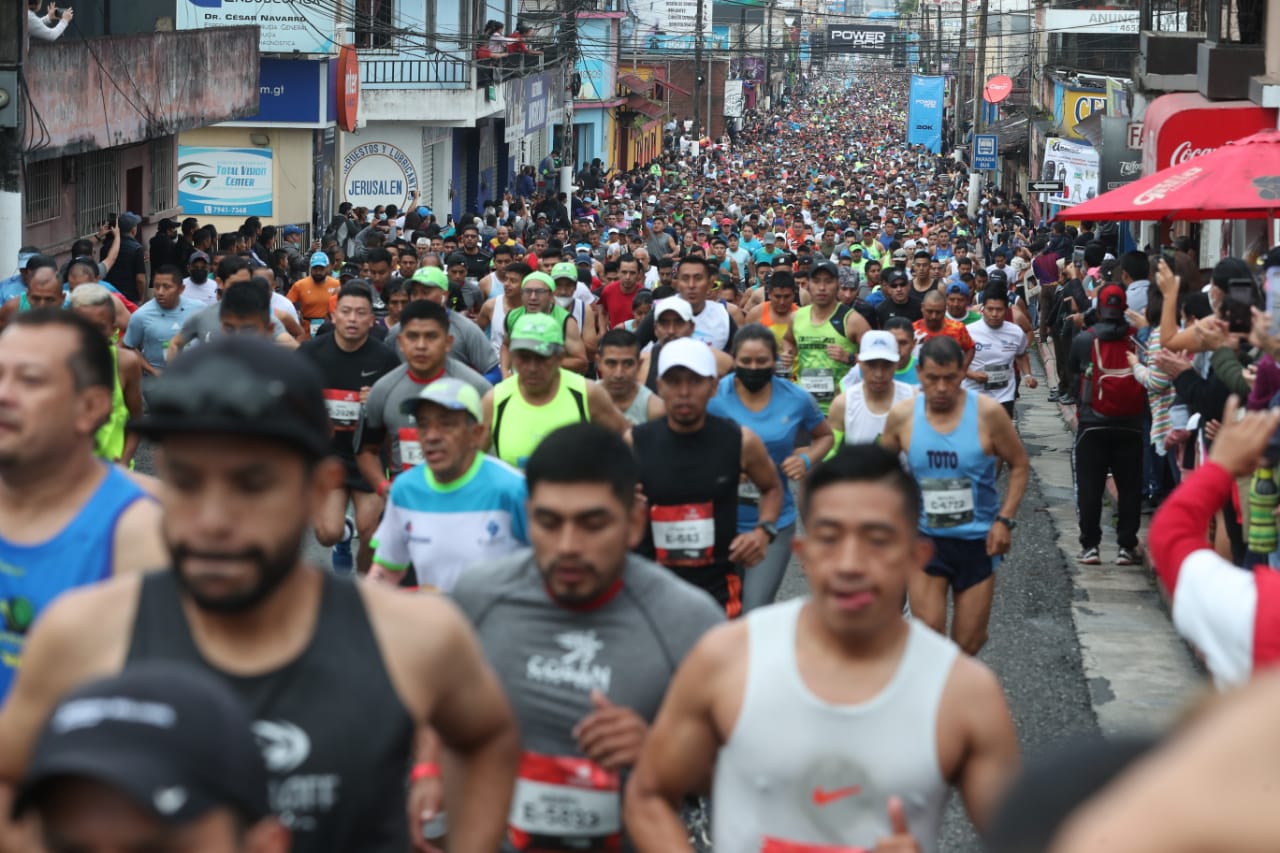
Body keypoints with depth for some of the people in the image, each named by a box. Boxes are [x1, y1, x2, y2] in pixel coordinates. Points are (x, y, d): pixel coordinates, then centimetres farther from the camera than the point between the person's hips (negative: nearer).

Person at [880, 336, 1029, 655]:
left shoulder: (988, 413, -12)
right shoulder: (902, 416, -7)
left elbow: (1019, 465, -1)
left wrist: (1004, 519, -11)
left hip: (978, 539, 0)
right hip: (925, 537, 0)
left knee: (968, 644, 7)